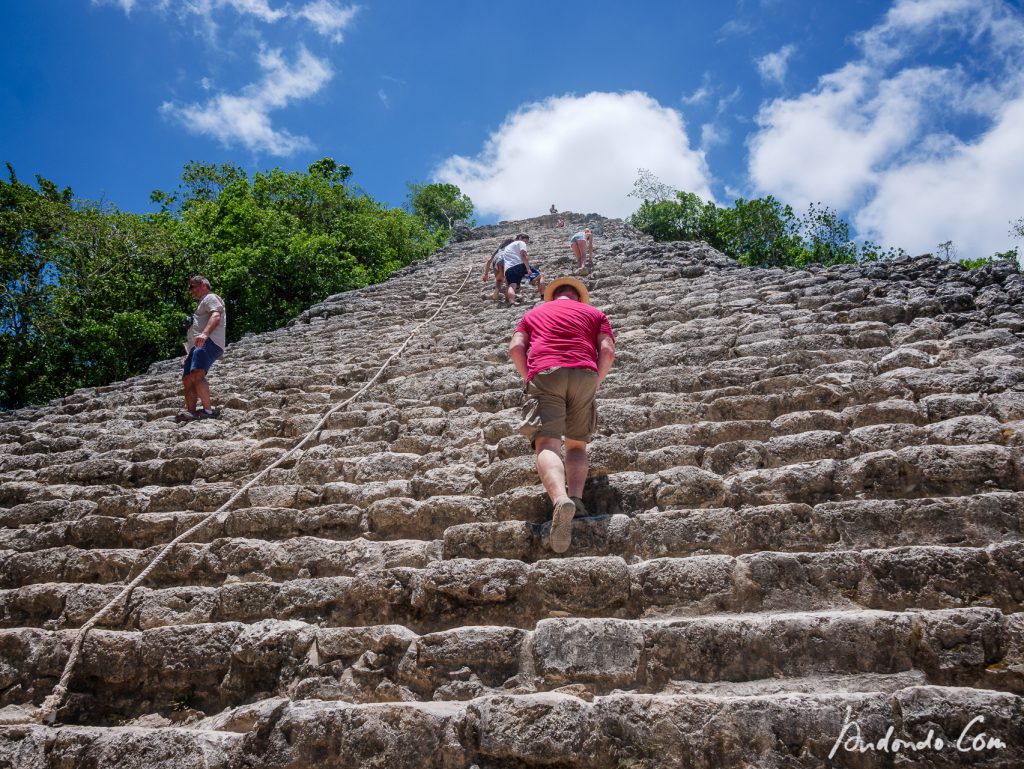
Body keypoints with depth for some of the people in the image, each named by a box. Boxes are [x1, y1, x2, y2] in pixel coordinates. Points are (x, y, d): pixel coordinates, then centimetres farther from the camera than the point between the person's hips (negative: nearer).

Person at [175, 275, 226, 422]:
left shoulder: (210, 297, 5)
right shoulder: (202, 303, 37)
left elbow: (216, 316, -16)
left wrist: (205, 334, -33)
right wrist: (189, 352, 33)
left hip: (208, 343, -11)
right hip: (198, 346, 11)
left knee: (196, 375, -27)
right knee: (187, 379, 3)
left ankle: (208, 410, -32)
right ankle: (191, 413, -1)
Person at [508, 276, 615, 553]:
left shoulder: (534, 312, 30)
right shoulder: (594, 313, 28)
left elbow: (515, 348, 12)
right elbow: (607, 351, 10)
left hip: (544, 373, -1)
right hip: (584, 374, 1)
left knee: (547, 443, -15)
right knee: (577, 444, 13)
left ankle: (560, 499, -43)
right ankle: (576, 497, -14)